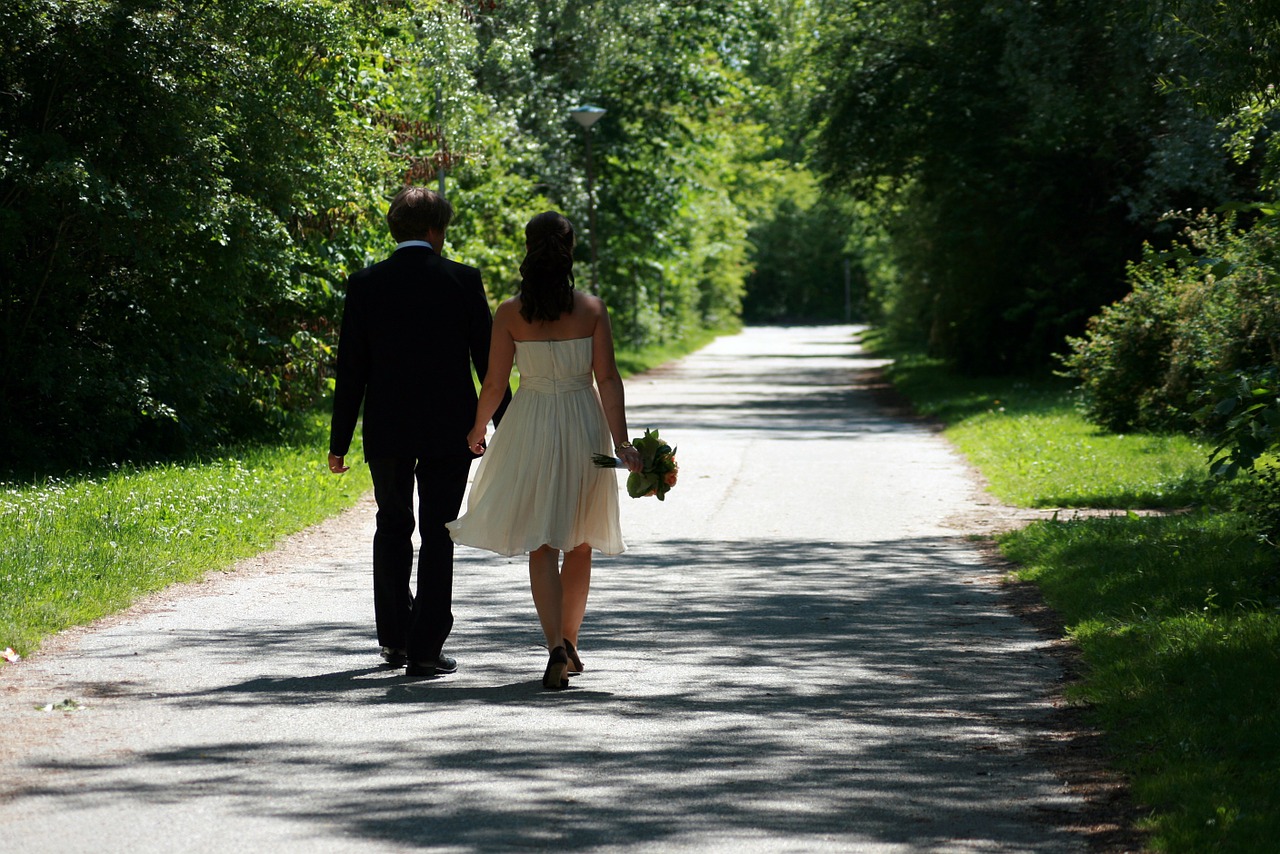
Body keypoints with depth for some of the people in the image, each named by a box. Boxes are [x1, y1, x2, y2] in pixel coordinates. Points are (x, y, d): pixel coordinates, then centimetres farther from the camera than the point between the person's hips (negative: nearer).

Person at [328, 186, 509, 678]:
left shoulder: (365, 285, -2)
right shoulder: (463, 281, -5)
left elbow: (351, 370, 0)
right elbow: (489, 360, -2)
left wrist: (339, 441, 5)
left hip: (387, 430, 2)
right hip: (448, 430, -2)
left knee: (392, 527, 18)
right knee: (438, 535, 3)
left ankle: (394, 638, 21)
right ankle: (425, 649, -1)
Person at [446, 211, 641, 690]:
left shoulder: (510, 314, -6)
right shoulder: (592, 309, -4)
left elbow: (494, 384, -3)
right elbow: (607, 378, -7)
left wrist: (477, 432, 13)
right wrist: (621, 442, -6)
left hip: (531, 429, -1)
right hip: (584, 426, 1)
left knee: (541, 547, 0)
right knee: (579, 545, 16)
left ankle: (557, 647, -16)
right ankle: (569, 644, 26)